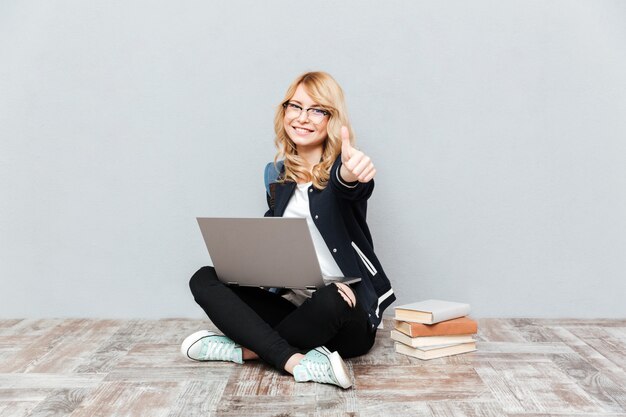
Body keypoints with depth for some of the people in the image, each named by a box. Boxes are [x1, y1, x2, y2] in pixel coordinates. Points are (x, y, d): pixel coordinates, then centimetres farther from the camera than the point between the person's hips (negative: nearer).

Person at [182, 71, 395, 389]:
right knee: (204, 279, -12)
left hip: (345, 316, -5)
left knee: (331, 298, -39)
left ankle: (247, 348, -14)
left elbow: (352, 188, -31)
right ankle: (296, 361, -29)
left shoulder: (341, 168, -6)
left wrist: (351, 175, -56)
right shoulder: (277, 174, 10)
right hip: (291, 303, 5)